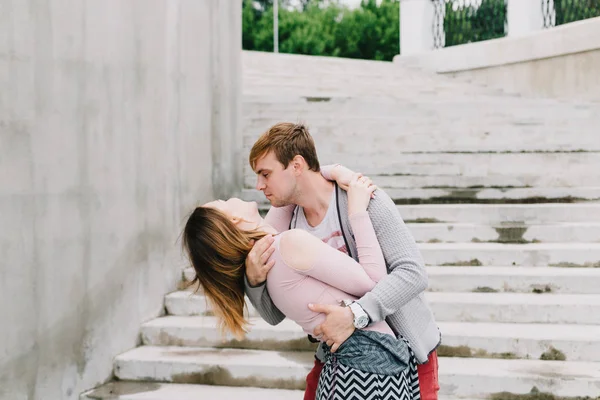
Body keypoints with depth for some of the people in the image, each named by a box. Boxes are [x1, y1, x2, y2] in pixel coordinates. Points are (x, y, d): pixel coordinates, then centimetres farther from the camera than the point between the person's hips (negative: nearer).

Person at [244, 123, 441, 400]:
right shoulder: (282, 222, -6)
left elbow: (413, 272, -27)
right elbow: (275, 315, -4)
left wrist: (355, 315, -37)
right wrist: (254, 280, -24)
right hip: (338, 352, 5)